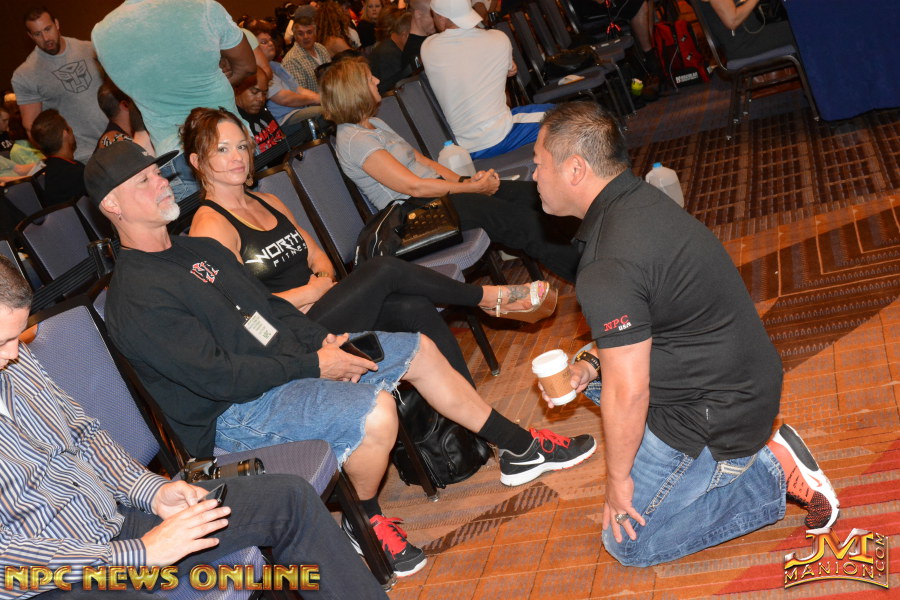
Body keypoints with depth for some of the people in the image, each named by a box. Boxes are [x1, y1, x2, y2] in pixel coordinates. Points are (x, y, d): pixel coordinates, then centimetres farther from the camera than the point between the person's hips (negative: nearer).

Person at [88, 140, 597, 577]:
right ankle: (365, 523, -4)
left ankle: (520, 448, 21)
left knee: (417, 348, 8)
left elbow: (270, 306, 16)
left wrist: (323, 342, -2)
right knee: (374, 410, -33)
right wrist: (313, 366, -18)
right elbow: (218, 376, -23)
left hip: (287, 361, 10)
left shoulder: (201, 250, 12)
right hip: (236, 415, -9)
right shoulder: (136, 298, -18)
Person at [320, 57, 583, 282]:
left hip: (433, 188, 9)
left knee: (531, 195, -6)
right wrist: (472, 188, -11)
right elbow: (415, 186, -18)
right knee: (517, 219, -21)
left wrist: (464, 180, 1)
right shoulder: (354, 140, -15)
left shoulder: (373, 123, 15)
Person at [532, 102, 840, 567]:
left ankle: (773, 474, 0)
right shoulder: (640, 200, 1)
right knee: (586, 373, 23)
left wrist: (617, 478, -10)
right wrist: (592, 366, 6)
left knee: (627, 543, 7)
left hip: (718, 420, -9)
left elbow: (627, 393, -25)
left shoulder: (607, 270, -29)